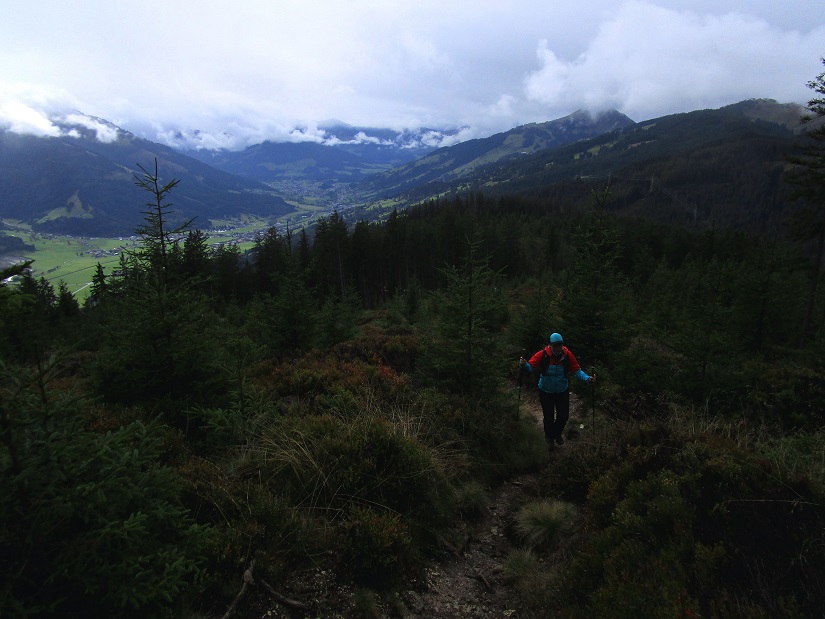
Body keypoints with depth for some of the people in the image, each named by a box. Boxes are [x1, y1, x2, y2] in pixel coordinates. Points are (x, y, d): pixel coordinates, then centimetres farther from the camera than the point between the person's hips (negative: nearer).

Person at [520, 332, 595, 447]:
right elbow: (530, 367, -23)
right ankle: (549, 437, 43)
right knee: (548, 417, 13)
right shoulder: (542, 355, -22)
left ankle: (558, 433, 48)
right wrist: (524, 365, -45)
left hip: (562, 391, 2)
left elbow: (577, 370, -10)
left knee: (563, 416, 14)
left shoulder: (568, 355, -17)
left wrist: (587, 378, -25)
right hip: (546, 392, -2)